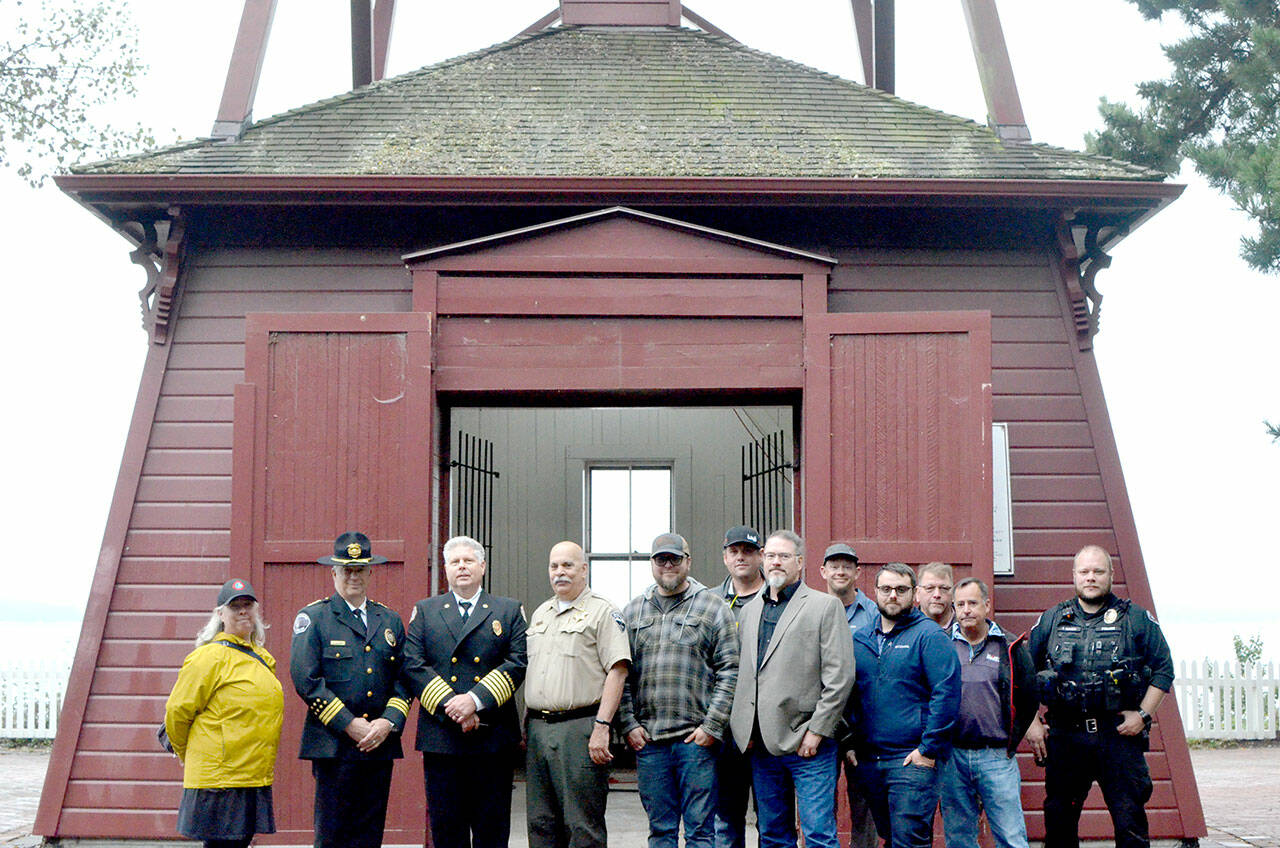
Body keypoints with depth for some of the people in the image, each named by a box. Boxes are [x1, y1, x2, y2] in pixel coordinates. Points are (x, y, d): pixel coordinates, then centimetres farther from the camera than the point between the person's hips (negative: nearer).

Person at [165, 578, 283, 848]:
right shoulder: (209, 657, -9)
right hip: (220, 780, -7)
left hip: (256, 779, 7)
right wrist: (191, 756, 8)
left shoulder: (263, 658, 15)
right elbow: (177, 712, -5)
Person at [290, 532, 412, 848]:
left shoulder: (390, 621, 16)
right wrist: (350, 725, -12)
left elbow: (404, 679, 13)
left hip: (380, 743, 4)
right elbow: (305, 679, -8)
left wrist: (389, 721, -6)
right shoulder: (313, 617, 2)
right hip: (333, 745, -4)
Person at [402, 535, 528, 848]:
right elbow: (412, 666, 0)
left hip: (494, 739, 0)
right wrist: (451, 707, -13)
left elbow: (518, 663, -2)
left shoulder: (509, 611, 10)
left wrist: (476, 700, -16)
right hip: (441, 738, 0)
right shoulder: (425, 611, 12)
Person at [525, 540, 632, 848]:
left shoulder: (602, 612, -3)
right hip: (537, 727, 7)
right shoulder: (539, 614, 20)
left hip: (580, 727, -7)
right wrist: (526, 726, 16)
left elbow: (617, 671, -11)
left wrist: (602, 726, -19)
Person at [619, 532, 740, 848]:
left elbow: (729, 671, -2)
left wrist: (712, 726, -9)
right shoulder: (633, 612, 13)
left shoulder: (712, 607, 3)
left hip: (697, 739, -3)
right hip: (648, 740, 3)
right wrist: (628, 725, 0)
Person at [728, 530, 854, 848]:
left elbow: (840, 676, -7)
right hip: (760, 744, 6)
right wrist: (743, 730, 7)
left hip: (808, 743, -5)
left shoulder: (825, 606, -1)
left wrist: (816, 731, -12)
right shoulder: (750, 610, 16)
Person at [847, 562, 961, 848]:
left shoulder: (928, 636, -5)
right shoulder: (859, 640, 14)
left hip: (912, 760, -6)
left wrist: (929, 749, -15)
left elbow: (946, 693, -12)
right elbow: (848, 695, 19)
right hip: (867, 760, 6)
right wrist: (849, 744, 8)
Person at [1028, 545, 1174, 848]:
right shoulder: (1050, 621, 11)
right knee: (1059, 820, 7)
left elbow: (1164, 669, 6)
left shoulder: (1137, 619, 6)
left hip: (1119, 734, -2)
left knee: (1129, 819, -3)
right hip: (1065, 736, 2)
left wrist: (1142, 714, -3)